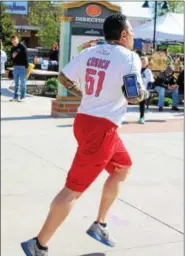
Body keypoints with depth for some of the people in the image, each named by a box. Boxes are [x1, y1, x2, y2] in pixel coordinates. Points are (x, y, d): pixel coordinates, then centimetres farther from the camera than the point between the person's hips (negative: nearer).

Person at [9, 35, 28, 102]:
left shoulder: (22, 47, -5)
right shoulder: (12, 49, 13)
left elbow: (26, 57, -9)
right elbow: (11, 58, 18)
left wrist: (26, 67, -15)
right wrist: (13, 56, -6)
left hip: (22, 67, -6)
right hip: (15, 67, 6)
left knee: (23, 83, -1)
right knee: (16, 83, 10)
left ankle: (22, 97, 3)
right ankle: (15, 96, 15)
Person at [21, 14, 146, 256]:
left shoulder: (89, 52, 8)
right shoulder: (130, 57, -11)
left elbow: (63, 77, 15)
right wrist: (140, 80, 4)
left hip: (86, 120, 9)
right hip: (101, 128, -9)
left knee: (122, 168, 25)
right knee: (74, 189, -4)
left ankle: (99, 225, 31)